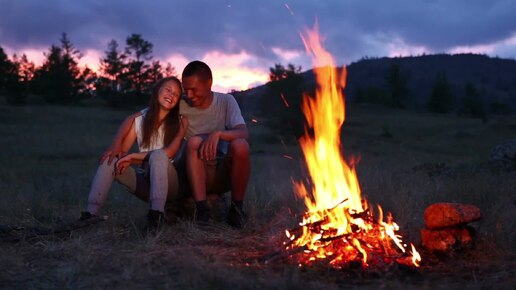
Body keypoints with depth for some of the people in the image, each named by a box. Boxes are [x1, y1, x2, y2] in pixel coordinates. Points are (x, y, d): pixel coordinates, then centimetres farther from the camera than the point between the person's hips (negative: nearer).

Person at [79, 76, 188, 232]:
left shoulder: (180, 121, -3)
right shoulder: (139, 118, 4)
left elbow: (169, 152, -15)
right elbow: (122, 151, 0)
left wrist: (133, 157, -18)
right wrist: (116, 145, -25)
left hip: (168, 182, -3)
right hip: (144, 181, 3)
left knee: (158, 156, -33)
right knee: (110, 160, -18)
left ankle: (157, 213, -45)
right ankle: (91, 213, -27)